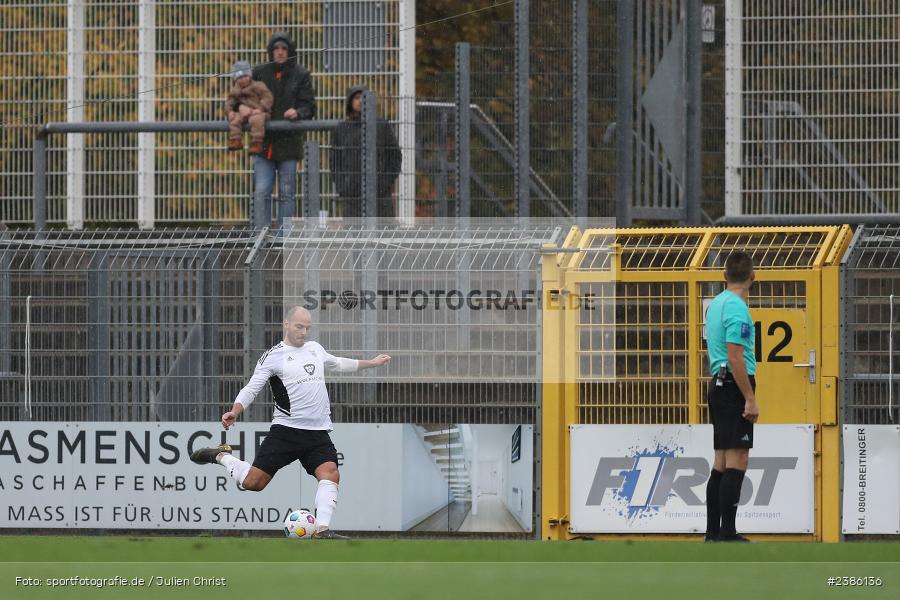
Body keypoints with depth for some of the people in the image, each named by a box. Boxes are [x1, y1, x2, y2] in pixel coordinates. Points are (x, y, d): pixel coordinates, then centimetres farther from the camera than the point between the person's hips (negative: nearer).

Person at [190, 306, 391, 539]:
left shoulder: (315, 348, 16)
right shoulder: (274, 356, -2)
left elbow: (337, 364, 36)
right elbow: (251, 388, -6)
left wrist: (371, 363, 42)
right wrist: (235, 411, -23)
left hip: (318, 432, 4)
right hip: (286, 430, -4)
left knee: (330, 474, -20)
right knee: (253, 482, -6)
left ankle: (322, 529, -25)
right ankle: (221, 456, 22)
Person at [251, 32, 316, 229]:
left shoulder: (300, 75, 2)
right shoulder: (259, 73, 5)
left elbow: (309, 106, 0)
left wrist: (298, 112, -22)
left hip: (289, 143, -1)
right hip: (264, 143, 1)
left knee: (286, 193, 4)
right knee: (261, 192, -7)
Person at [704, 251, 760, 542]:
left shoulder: (715, 305, 15)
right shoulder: (736, 308, -15)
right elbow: (736, 357, -21)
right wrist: (750, 399, -20)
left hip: (718, 385, 10)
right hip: (734, 387, -10)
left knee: (722, 462, 12)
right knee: (737, 462, -10)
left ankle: (713, 533, 13)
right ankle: (727, 535, -14)